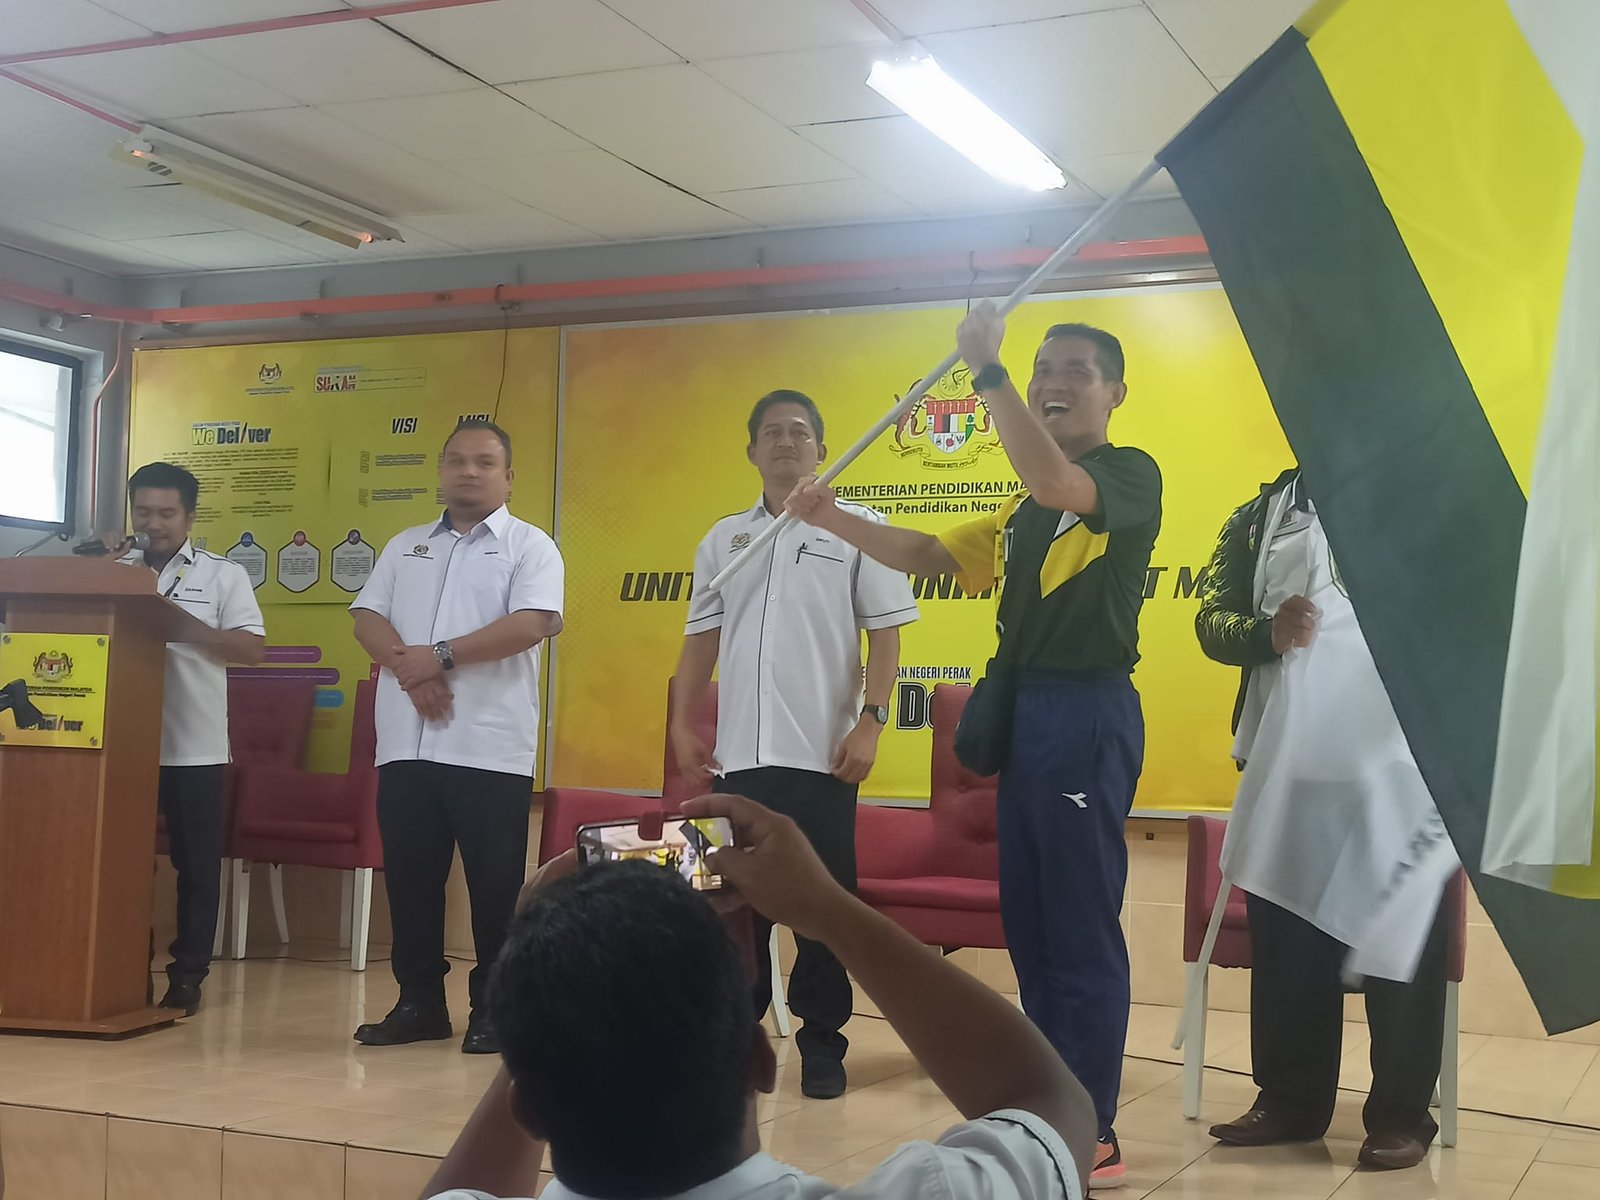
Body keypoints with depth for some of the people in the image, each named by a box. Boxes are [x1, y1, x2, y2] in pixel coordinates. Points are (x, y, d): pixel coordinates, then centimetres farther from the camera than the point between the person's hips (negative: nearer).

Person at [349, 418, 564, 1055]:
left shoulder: (530, 546, 2)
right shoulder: (406, 547, 18)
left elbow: (532, 623, -13)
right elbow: (367, 618, 8)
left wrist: (440, 656, -14)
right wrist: (410, 671, -11)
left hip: (491, 747, -4)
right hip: (407, 743, 5)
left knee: (495, 883, -1)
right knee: (410, 876, 8)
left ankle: (493, 1009, 9)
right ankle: (420, 1002, 19)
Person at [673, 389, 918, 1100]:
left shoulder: (858, 528, 2)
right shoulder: (724, 539, 13)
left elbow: (886, 632, -2)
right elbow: (701, 638, 15)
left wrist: (871, 722, -11)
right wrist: (682, 725, 7)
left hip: (823, 749, -3)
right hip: (741, 750, 4)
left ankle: (822, 1042, 12)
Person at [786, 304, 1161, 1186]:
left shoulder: (1131, 475, -5)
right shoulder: (1024, 508, 20)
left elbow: (1055, 480, -26)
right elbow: (931, 556, 22)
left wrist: (984, 370, -25)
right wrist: (836, 520, 8)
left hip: (1087, 714, -9)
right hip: (1025, 712, 9)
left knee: (1082, 927, -7)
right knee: (1028, 922, 12)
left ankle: (1093, 1139, 1)